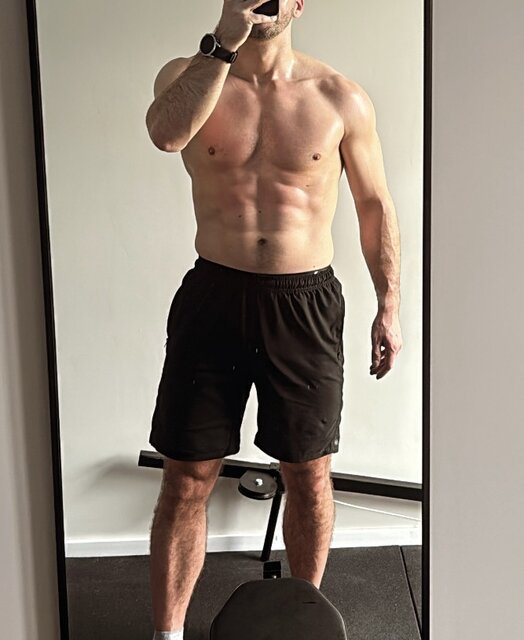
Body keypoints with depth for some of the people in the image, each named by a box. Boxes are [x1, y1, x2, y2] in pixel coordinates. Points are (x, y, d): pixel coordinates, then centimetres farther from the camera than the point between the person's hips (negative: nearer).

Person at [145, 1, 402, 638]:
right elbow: (167, 133, -25)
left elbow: (375, 205, 8)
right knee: (187, 478, 4)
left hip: (306, 302, 1)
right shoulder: (189, 76, 0)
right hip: (214, 294, 0)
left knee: (308, 472, 12)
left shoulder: (342, 99, 0)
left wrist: (389, 306, 6)